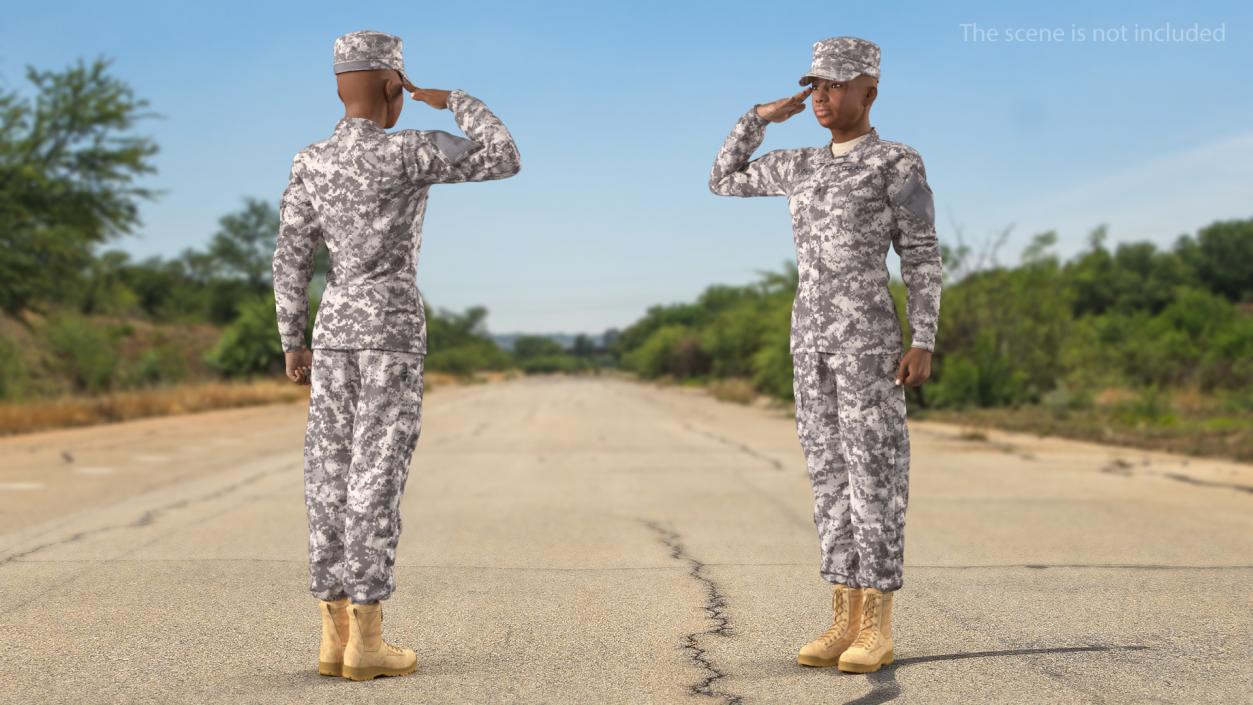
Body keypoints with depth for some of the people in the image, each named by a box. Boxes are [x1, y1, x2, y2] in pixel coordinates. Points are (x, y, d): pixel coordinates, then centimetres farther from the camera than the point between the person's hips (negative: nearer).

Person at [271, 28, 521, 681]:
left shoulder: (309, 162, 7)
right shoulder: (407, 152, -10)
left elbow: (290, 260, 7)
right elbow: (505, 160, -4)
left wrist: (292, 346, 14)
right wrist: (452, 101, 7)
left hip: (334, 330, 6)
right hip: (392, 331, -6)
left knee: (332, 481, 6)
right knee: (376, 481, -5)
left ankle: (335, 637, 7)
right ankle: (366, 642, -4)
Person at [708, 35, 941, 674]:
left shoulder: (900, 164, -2)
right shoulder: (802, 166, 17)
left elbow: (922, 259, -5)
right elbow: (722, 181, 26)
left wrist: (923, 343, -13)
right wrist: (760, 116, 17)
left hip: (868, 336, -7)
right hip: (812, 338, 7)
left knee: (873, 476, -6)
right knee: (829, 474, 5)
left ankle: (877, 630, -2)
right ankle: (846, 623, 9)